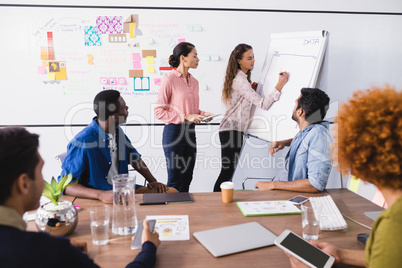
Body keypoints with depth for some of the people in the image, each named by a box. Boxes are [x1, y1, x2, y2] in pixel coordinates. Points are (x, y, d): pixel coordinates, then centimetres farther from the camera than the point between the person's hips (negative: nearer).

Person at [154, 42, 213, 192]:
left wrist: (201, 114, 2)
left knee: (186, 179, 13)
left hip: (190, 131, 7)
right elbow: (159, 112, -13)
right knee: (174, 181, 0)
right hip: (174, 131, -7)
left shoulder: (194, 81, 11)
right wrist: (186, 117, -18)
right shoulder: (169, 80, -11)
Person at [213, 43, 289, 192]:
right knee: (227, 170, -8)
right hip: (232, 130, -10)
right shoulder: (240, 81, -17)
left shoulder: (241, 78, 16)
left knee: (228, 171, 11)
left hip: (233, 129, 10)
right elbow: (263, 104, -22)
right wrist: (279, 86, -21)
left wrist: (253, 89, 11)